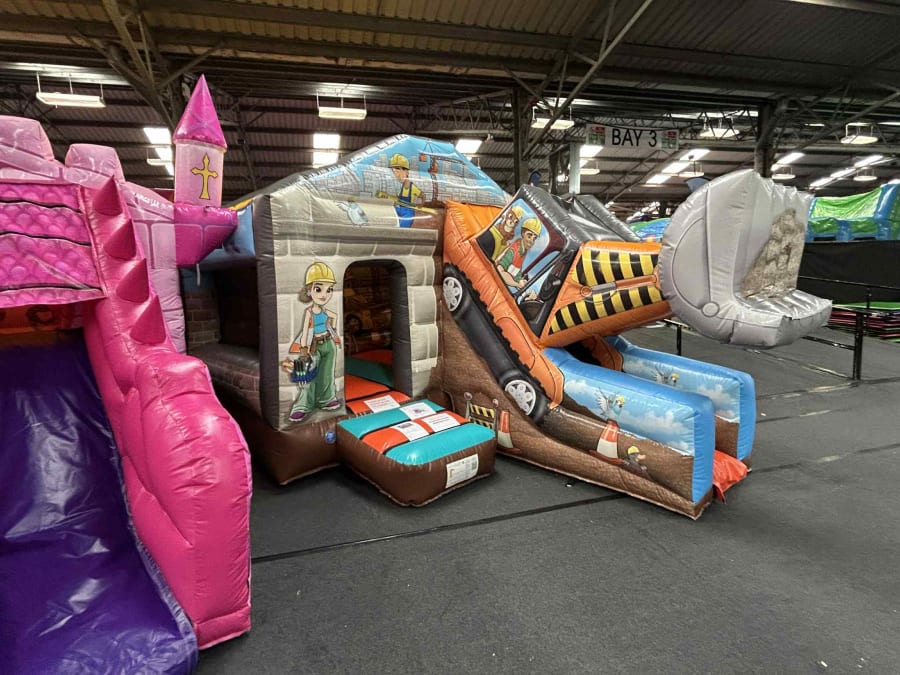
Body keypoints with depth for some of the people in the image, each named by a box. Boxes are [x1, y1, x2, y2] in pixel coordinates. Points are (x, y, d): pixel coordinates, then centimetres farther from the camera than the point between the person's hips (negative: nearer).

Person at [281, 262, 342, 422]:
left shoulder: (324, 311, -1)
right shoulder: (308, 312, -16)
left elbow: (335, 316, 21)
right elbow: (304, 331, -18)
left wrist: (332, 331, 20)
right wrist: (303, 350, -21)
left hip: (328, 344, 5)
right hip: (314, 346, -5)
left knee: (326, 374, 11)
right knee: (309, 375, -2)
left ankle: (326, 399, 24)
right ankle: (303, 405, 5)